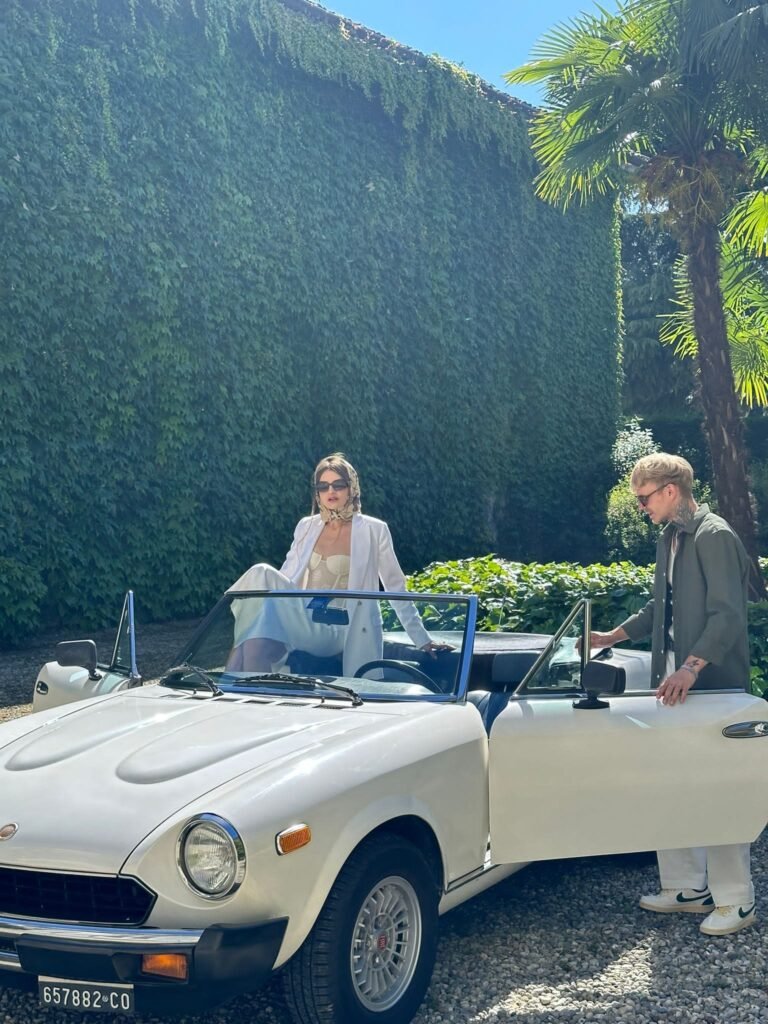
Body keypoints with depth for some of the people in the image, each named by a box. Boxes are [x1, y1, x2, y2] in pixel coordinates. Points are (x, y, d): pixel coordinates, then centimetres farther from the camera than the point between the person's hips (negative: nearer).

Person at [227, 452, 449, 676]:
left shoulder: (373, 530, 0)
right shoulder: (306, 527, 12)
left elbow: (396, 587, 4)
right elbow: (286, 578, 13)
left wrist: (422, 639, 1)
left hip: (345, 631, -3)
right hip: (306, 623, 3)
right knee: (263, 575, -22)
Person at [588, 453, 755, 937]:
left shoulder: (715, 537, -14)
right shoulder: (670, 539, 15)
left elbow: (728, 614, -22)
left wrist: (692, 666, -33)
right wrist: (615, 636, 26)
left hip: (711, 685, -9)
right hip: (674, 681, 9)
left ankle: (736, 901, 5)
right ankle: (688, 886, 21)